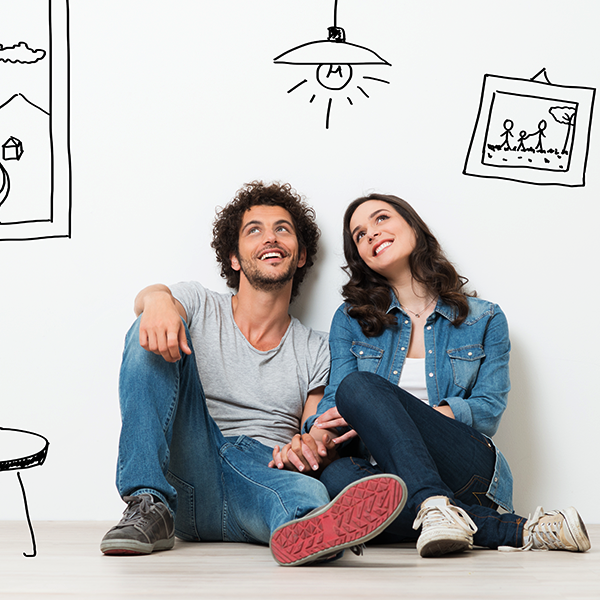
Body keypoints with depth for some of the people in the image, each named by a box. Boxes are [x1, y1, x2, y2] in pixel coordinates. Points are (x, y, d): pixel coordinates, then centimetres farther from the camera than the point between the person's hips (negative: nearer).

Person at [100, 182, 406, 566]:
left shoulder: (316, 351, 18)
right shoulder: (199, 307, 14)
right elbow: (145, 298, -10)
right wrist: (157, 299, -36)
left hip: (266, 473, 0)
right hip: (190, 472, 0)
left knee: (310, 494, -36)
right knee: (156, 333, -16)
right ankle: (149, 508, -24)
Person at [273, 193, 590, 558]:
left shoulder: (484, 320, 12)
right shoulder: (351, 320, 16)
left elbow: (489, 412, 0)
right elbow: (334, 404, 7)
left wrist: (381, 417, -14)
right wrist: (311, 439, -20)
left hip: (467, 469, -2)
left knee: (359, 387, -25)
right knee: (337, 477, -36)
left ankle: (433, 506, -39)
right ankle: (512, 530, -31)